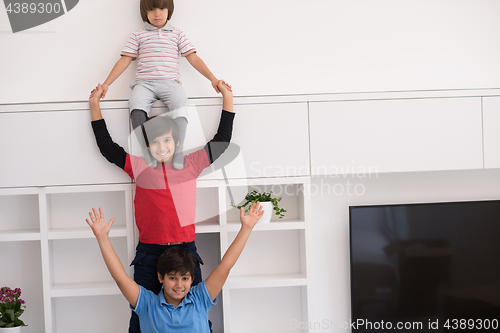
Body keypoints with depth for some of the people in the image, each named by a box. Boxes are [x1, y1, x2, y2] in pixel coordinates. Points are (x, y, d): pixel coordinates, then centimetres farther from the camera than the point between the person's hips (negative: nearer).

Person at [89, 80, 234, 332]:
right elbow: (106, 146, 9)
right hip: (149, 253, 0)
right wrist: (94, 104, 11)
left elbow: (221, 141, 12)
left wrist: (227, 98, 13)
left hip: (186, 248, 1)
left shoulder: (191, 164, 5)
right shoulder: (139, 167, 4)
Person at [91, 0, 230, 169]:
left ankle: (178, 152, -31)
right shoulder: (138, 35, 17)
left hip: (169, 82, 0)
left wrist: (212, 79, 4)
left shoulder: (177, 34, 17)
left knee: (179, 102, -34)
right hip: (144, 83, 0)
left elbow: (193, 58, 13)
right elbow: (125, 60, 13)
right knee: (136, 104, -34)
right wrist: (106, 84, 5)